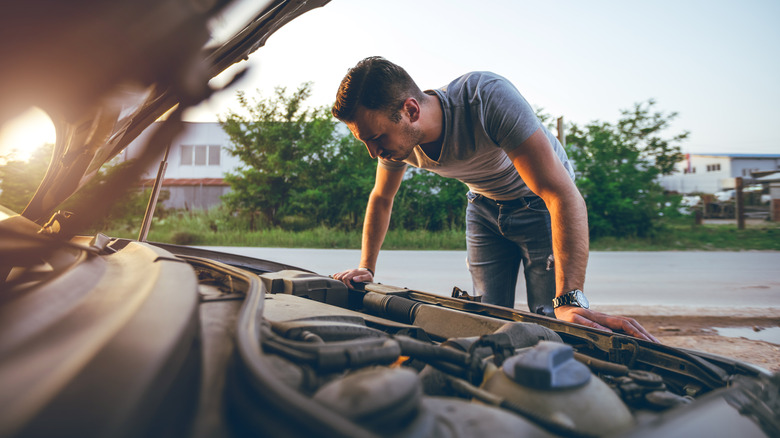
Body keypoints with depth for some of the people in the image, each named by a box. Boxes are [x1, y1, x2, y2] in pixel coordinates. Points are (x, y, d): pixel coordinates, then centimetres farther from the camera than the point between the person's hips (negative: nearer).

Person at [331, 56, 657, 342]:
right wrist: (366, 268, 0)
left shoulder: (488, 97, -39)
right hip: (485, 206, 5)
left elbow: (563, 195, -43)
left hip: (539, 201, -4)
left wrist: (571, 301, -49)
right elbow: (381, 199, 3)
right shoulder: (397, 138, -19)